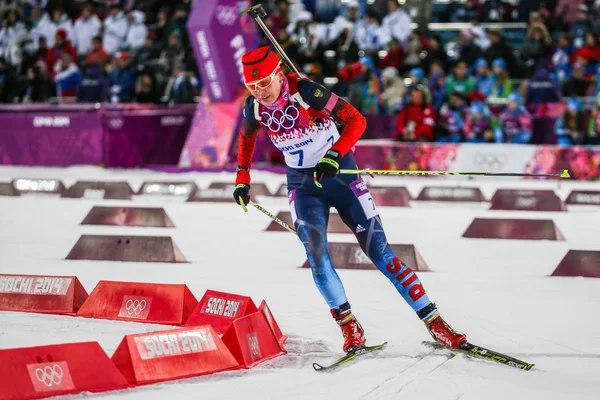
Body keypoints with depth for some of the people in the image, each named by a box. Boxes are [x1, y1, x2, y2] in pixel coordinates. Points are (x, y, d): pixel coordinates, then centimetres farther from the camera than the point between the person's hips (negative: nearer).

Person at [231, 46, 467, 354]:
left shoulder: (307, 93, -23)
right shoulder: (254, 108, -8)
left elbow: (356, 120, -23)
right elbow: (247, 137, 15)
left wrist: (334, 155, -36)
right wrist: (242, 177, 13)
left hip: (339, 171, -3)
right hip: (302, 184, 4)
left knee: (379, 250, -5)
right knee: (316, 254, -17)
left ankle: (434, 323, -1)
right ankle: (349, 326, -2)